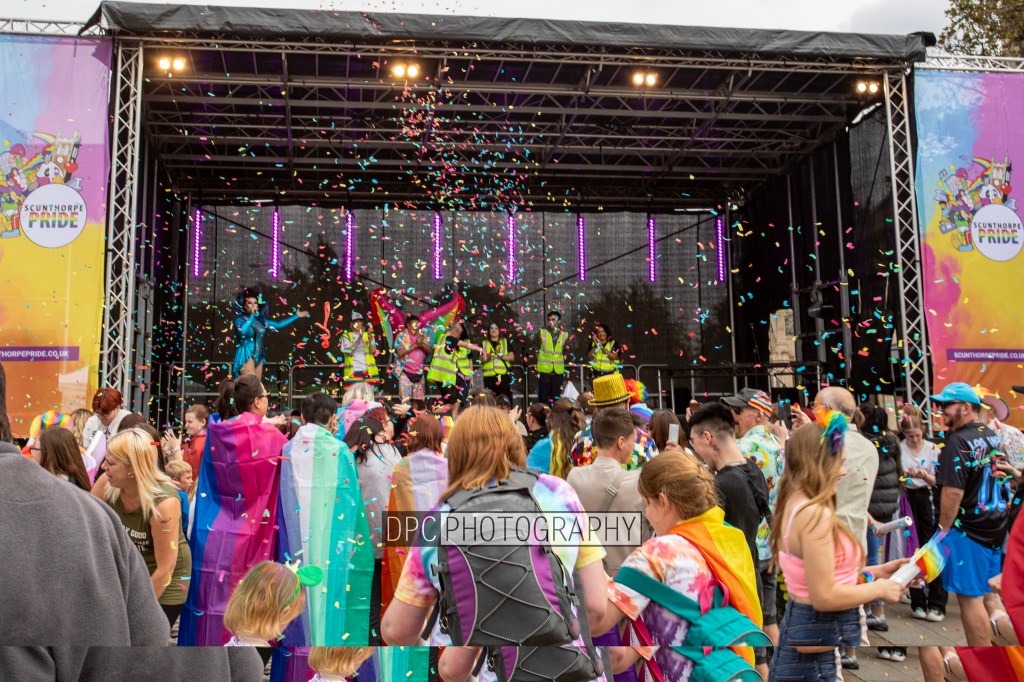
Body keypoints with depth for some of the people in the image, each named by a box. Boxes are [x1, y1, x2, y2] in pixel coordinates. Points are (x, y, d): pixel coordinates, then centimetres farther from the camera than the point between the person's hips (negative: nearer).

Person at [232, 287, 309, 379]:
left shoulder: (260, 320, 12)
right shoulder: (240, 319, -7)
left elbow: (278, 324, 17)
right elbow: (242, 331, -28)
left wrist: (297, 316, 19)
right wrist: (251, 316, -18)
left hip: (258, 357, 7)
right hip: (247, 357, -7)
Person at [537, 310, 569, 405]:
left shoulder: (564, 335, 8)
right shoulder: (542, 333, 2)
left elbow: (565, 352, 13)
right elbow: (536, 350, 3)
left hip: (558, 371, 2)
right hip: (544, 370, -2)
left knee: (556, 397, 8)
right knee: (543, 397, -2)